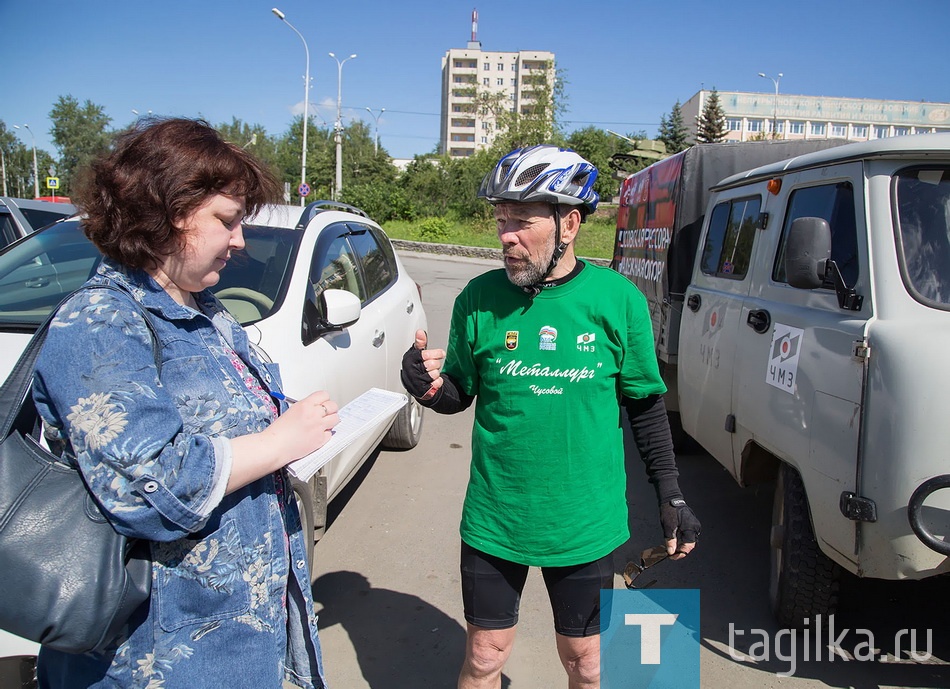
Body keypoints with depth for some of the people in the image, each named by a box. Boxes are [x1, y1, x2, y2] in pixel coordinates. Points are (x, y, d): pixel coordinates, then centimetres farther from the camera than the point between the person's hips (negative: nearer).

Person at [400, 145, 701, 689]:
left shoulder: (618, 299, -9)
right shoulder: (481, 298, -7)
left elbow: (645, 404, 2)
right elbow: (459, 395, 3)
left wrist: (671, 495, 1)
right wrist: (430, 387, -20)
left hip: (585, 523, 0)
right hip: (494, 518, 1)